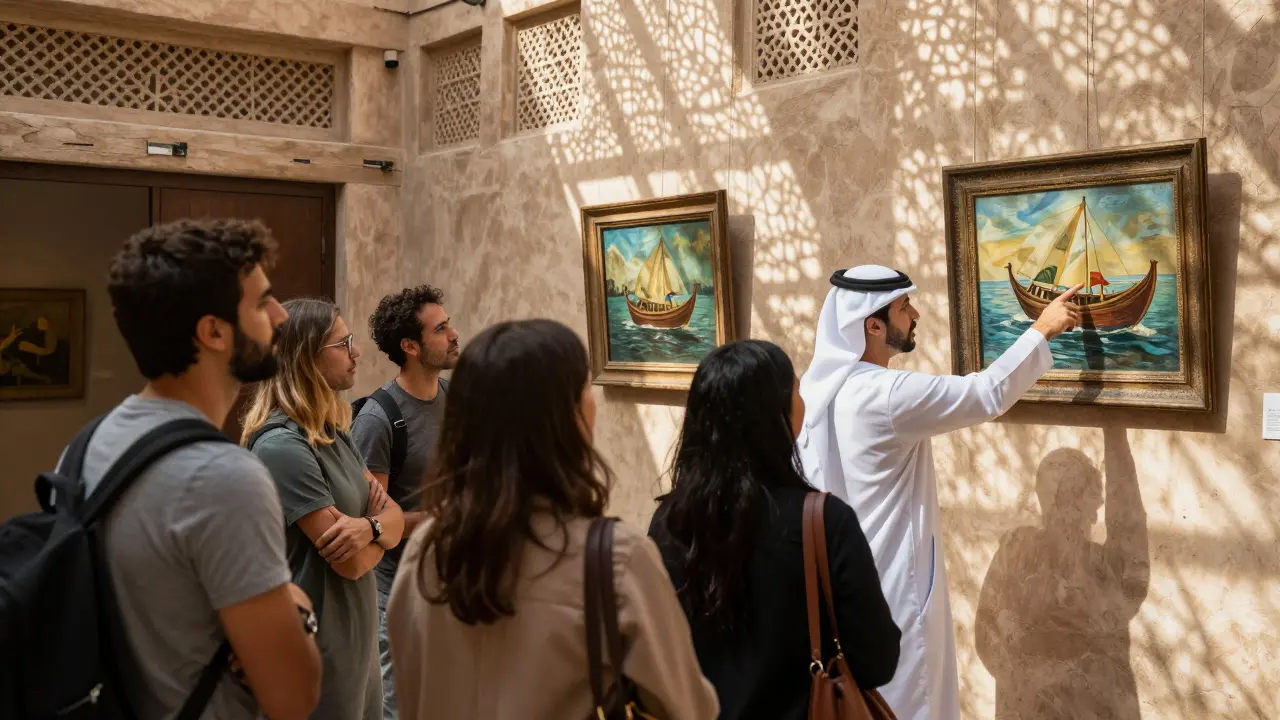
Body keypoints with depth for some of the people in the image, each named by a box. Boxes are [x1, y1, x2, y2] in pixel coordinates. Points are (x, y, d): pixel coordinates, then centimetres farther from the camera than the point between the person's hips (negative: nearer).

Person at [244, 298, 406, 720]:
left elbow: (394, 517, 3)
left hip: (356, 634, 8)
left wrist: (368, 527, -19)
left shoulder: (332, 432, 6)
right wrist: (376, 527, -3)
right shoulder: (282, 445, -22)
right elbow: (350, 562, -24)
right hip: (319, 645, -8)